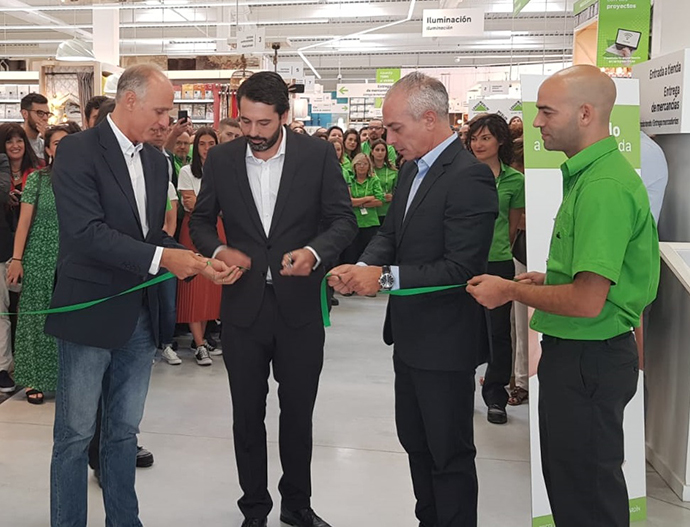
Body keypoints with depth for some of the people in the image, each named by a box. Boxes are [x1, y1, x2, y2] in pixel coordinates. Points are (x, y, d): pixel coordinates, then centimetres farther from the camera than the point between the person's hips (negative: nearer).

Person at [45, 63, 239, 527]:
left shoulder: (156, 161, 11)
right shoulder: (79, 150, -11)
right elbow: (87, 231, -21)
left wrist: (194, 262, -3)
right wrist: (161, 258, -22)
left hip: (140, 315, 7)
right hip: (90, 313, -6)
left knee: (124, 432, 17)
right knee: (75, 435, 5)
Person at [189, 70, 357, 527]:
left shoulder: (318, 155, -5)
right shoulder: (221, 159, 0)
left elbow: (344, 219, -5)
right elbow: (201, 220, 8)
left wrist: (314, 251, -25)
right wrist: (218, 250, -13)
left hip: (299, 306, -1)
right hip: (243, 305, 1)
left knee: (299, 413, 14)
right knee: (248, 415, 12)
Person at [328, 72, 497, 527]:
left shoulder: (469, 176, -21)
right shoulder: (412, 169, 8)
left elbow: (461, 268, -25)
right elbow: (390, 233, 13)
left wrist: (386, 277, -24)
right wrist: (362, 266, -7)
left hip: (446, 340, -9)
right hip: (411, 335, 9)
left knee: (449, 454, 7)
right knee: (415, 442, 23)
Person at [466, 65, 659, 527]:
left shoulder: (604, 187, -23)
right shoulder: (590, 174, 11)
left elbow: (587, 301, -27)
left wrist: (510, 291, -15)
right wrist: (546, 279, 10)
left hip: (589, 359, -10)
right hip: (575, 352, 10)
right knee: (565, 479, 23)